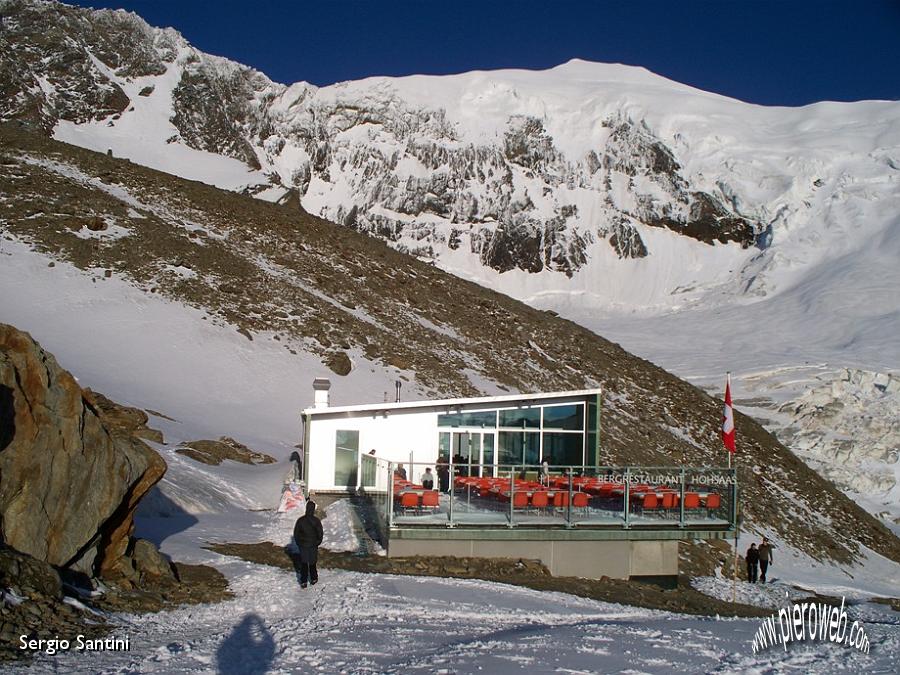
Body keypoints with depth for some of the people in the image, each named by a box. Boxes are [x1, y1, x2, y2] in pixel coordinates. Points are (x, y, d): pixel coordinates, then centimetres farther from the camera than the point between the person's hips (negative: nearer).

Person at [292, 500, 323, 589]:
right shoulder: (316, 521, -15)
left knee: (303, 564, 11)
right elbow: (320, 534, -8)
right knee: (312, 563, 16)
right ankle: (313, 579, 28)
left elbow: (296, 533, -2)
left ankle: (303, 582, 10)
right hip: (313, 546, -1)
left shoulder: (300, 520, -10)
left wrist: (298, 543, 12)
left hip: (302, 546, 1)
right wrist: (317, 542, 9)